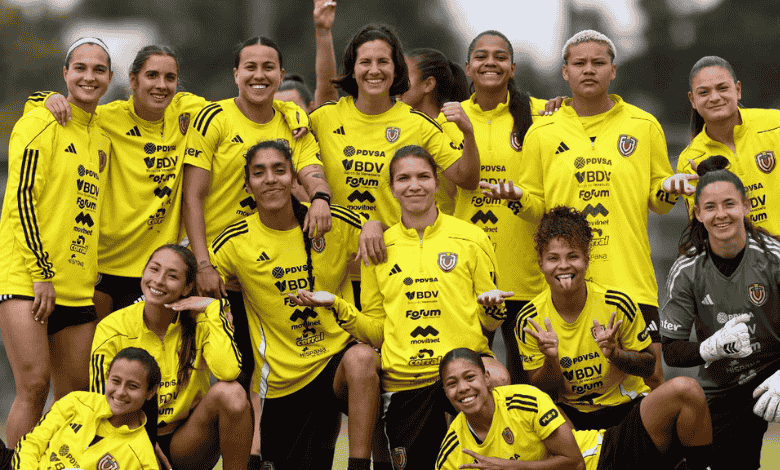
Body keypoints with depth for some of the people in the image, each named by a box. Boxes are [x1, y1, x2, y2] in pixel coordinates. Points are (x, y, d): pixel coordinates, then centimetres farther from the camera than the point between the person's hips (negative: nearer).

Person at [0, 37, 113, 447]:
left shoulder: (103, 136, 17)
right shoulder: (40, 124, -4)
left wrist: (98, 279, 14)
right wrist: (42, 272, -15)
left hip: (78, 286, 7)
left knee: (76, 397, 3)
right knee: (34, 385, -16)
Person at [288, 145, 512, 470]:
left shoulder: (471, 238, 5)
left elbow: (489, 323, 9)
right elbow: (377, 332, 14)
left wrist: (491, 309, -13)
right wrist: (337, 308, -1)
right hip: (402, 380, 2)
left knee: (497, 378, -34)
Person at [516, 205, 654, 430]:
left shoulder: (617, 304, -11)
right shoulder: (529, 320, -9)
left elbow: (648, 367, -1)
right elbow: (543, 391, -1)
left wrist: (614, 354, -22)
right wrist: (551, 359, -23)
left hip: (626, 404, 0)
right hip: (572, 411, 0)